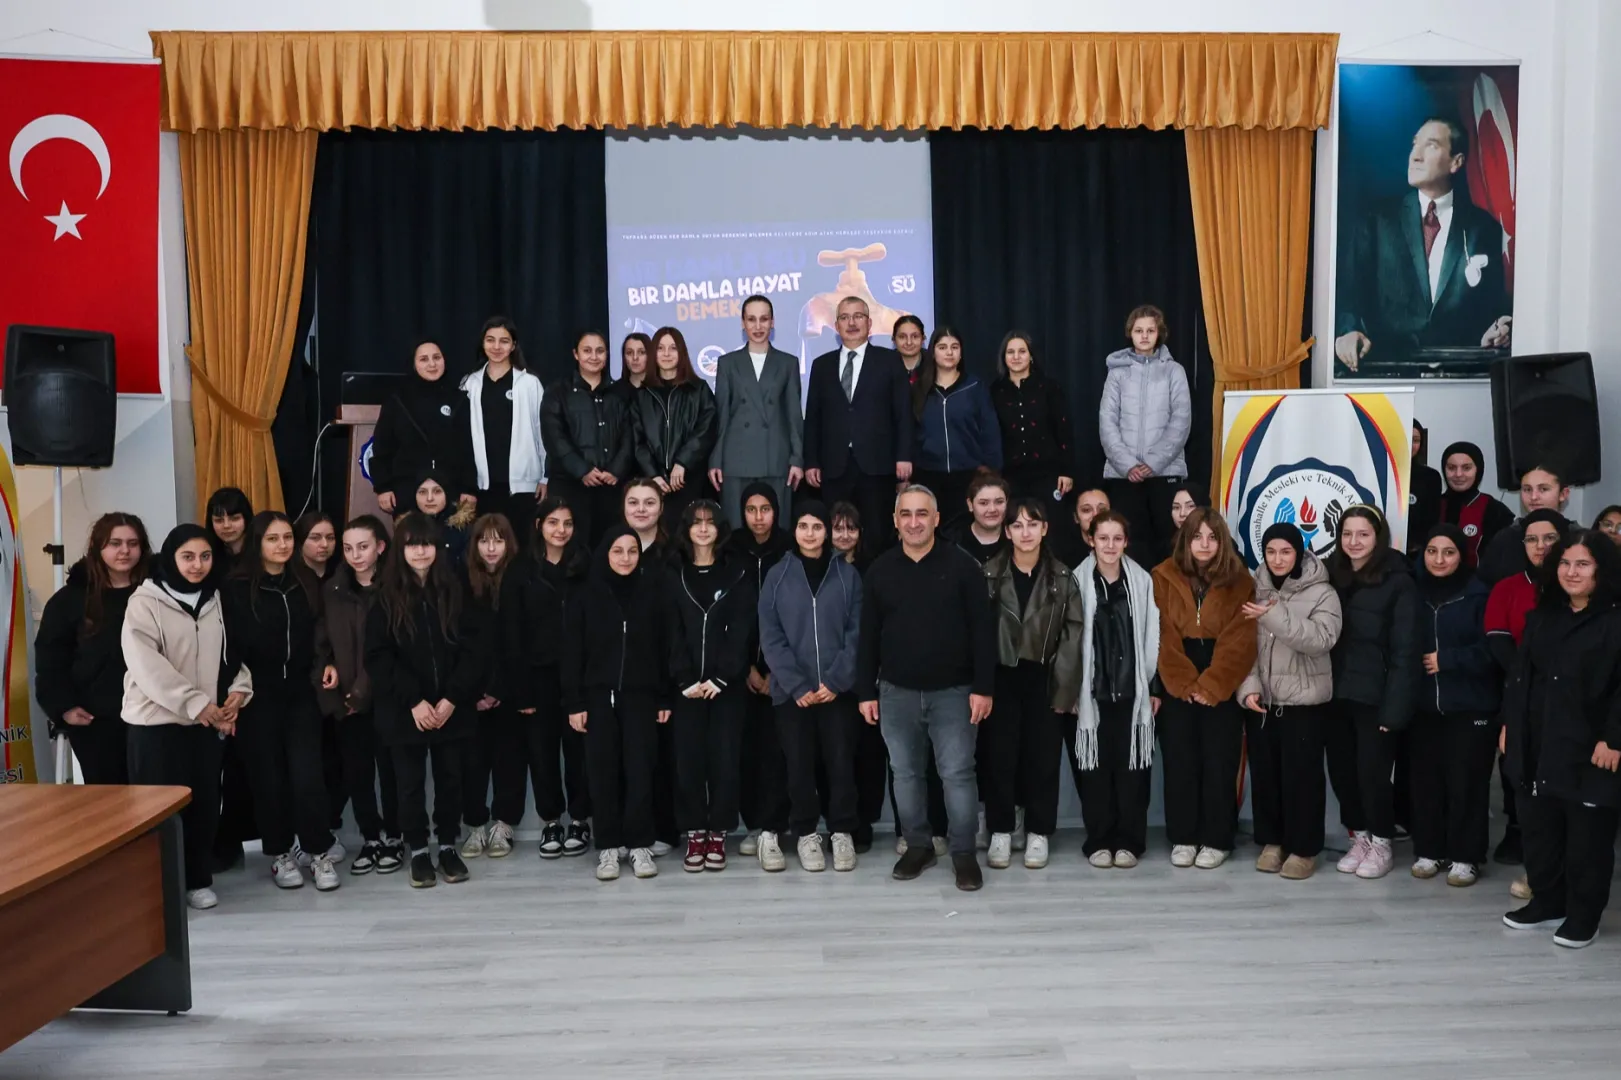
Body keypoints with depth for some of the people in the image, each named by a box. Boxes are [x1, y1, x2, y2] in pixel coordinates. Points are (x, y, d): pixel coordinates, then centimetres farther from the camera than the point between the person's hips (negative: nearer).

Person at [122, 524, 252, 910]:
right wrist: (197, 704, -19)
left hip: (206, 722, 5)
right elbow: (146, 666, -17)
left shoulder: (214, 600, 10)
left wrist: (239, 689, -5)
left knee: (204, 802, 8)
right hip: (156, 722, -5)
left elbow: (230, 651, 15)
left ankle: (198, 879, 21)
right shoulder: (145, 602, -7)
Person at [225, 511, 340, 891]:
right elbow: (229, 647, -8)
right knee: (268, 777, 5)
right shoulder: (237, 588, -5)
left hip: (300, 693, 2)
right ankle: (280, 854, 18)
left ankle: (320, 852, 6)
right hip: (258, 697, -2)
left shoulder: (307, 584, 8)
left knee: (307, 774, -5)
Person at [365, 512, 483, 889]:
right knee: (411, 782, 7)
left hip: (452, 709, 1)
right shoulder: (386, 596, -1)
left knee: (450, 779, 8)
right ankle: (418, 851, 21)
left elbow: (473, 648, 0)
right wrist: (413, 701, -13)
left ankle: (448, 846, 24)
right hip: (404, 711, -1)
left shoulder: (453, 590, 3)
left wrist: (452, 698, -11)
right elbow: (377, 656, -6)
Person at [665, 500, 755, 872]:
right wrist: (685, 679, -10)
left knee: (725, 759, -1)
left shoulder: (738, 574, 5)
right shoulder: (674, 576, 8)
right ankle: (694, 834, 10)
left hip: (727, 684, -1)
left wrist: (720, 678, -12)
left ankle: (718, 835, 10)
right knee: (688, 760, 0)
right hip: (686, 685, 1)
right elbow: (672, 633, 1)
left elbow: (740, 631, -3)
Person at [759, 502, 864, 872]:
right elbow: (771, 638, -2)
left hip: (838, 688, 0)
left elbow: (857, 633, -1)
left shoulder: (847, 575, 3)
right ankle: (806, 833, 20)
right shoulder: (777, 576, 3)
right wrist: (797, 685, -11)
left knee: (841, 761, 3)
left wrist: (835, 680, -11)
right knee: (799, 764, 6)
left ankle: (842, 832, 18)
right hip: (792, 691, 0)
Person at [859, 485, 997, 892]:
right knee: (905, 773, 11)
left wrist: (983, 687, -10)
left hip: (953, 692, -3)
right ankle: (918, 845, 25)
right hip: (896, 692, 3)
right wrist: (867, 691, 3)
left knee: (957, 774, 0)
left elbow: (983, 630, -6)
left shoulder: (961, 565, -5)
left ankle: (964, 852, 12)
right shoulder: (880, 570, 3)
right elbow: (868, 636, 6)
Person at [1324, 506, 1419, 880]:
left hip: (1374, 695, -4)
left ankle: (1381, 842, 20)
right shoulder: (1331, 576, 7)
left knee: (1372, 771, 0)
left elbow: (1404, 650, -9)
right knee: (1340, 769, 8)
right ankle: (1359, 837, 26)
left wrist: (1394, 706, -14)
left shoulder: (1398, 583, -6)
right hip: (1336, 693, 4)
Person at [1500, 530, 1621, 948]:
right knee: (1538, 828, 13)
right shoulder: (1542, 616, 12)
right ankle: (1546, 902, 28)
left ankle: (1583, 916, 18)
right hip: (1537, 745, 6)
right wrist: (1510, 723, 9)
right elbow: (1521, 673, 13)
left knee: (1587, 836, 5)